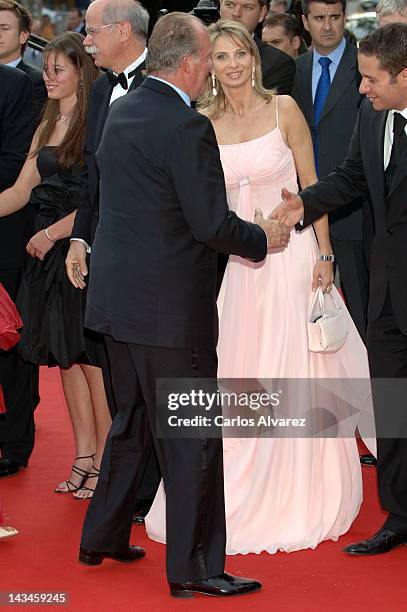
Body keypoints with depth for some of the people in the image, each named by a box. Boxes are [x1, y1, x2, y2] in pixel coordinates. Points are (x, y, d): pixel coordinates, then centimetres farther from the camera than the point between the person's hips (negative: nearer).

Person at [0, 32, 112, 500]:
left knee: (92, 359, -4)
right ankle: (83, 457, 16)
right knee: (65, 358, 9)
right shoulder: (48, 126, 15)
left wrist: (53, 233, -14)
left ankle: (104, 463, 4)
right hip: (50, 254, 8)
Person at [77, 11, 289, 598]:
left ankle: (102, 537, 31)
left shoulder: (121, 110, 7)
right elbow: (213, 224, -20)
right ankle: (193, 567, 7)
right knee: (192, 438, 1)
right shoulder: (187, 126, -19)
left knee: (132, 420, 22)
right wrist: (262, 238, -1)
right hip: (168, 307, -9)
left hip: (116, 297, 9)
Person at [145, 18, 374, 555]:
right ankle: (246, 496, 19)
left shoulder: (284, 109, -4)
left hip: (291, 254, -3)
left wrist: (323, 255, -7)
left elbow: (311, 184, -2)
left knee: (295, 375, 1)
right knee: (238, 377, 5)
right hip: (236, 262, 3)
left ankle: (302, 498, 14)